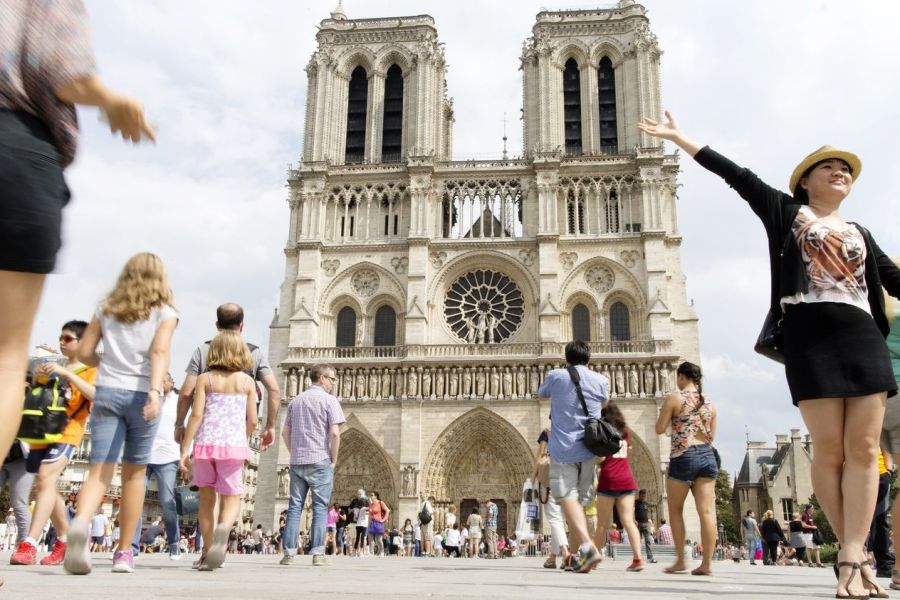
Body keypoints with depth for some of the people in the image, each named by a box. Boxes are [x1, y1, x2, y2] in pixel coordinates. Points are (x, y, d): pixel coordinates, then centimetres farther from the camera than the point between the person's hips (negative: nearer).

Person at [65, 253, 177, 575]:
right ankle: (124, 552, 17)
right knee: (134, 473, 11)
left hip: (107, 392, 1)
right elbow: (160, 352, -14)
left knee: (100, 471, -5)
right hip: (141, 394, -1)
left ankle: (80, 522, -37)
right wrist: (155, 390, -25)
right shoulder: (165, 313, 3)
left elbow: (84, 352, 9)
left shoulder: (107, 308, 12)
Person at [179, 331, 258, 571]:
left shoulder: (205, 379, 4)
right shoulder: (247, 381, 6)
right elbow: (252, 420, 4)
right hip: (233, 445, -1)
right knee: (231, 500, 5)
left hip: (205, 444, 1)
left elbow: (196, 415, -4)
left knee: (207, 499, 14)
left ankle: (208, 552, 15)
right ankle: (223, 528, -27)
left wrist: (185, 449, -2)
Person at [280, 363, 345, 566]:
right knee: (320, 507, 0)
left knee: (295, 506, 8)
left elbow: (285, 432, 14)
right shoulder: (329, 400, -4)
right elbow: (335, 433, -12)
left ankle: (289, 553, 6)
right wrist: (334, 459, -2)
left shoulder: (295, 401, 14)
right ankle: (318, 554, -3)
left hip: (297, 461, 5)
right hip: (320, 461, -5)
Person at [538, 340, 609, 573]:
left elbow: (541, 393, 22)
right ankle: (574, 557, 16)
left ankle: (587, 545, -32)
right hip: (588, 450, 3)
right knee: (579, 500, 13)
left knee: (567, 498, -10)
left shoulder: (556, 376, 1)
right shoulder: (601, 380, 7)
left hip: (562, 449, -3)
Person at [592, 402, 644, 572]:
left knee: (602, 524, 4)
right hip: (626, 480, 4)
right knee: (628, 521, -2)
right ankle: (637, 559, -13)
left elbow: (600, 457, -11)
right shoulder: (625, 431, 14)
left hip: (609, 480, -4)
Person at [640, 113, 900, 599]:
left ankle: (850, 559, -6)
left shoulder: (860, 235, 24)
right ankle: (856, 556, 3)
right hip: (809, 335, -4)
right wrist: (680, 138, 3)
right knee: (830, 449, -6)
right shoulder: (786, 212, 13)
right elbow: (735, 175, 8)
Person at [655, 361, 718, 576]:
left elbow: (660, 429, -3)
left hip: (683, 457, -5)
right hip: (707, 456, 5)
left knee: (675, 510, 8)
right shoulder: (709, 403, 12)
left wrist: (664, 413, 14)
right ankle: (707, 563, -2)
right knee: (707, 511, 0)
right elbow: (711, 435, 17)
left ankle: (680, 560, 8)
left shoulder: (674, 398, -4)